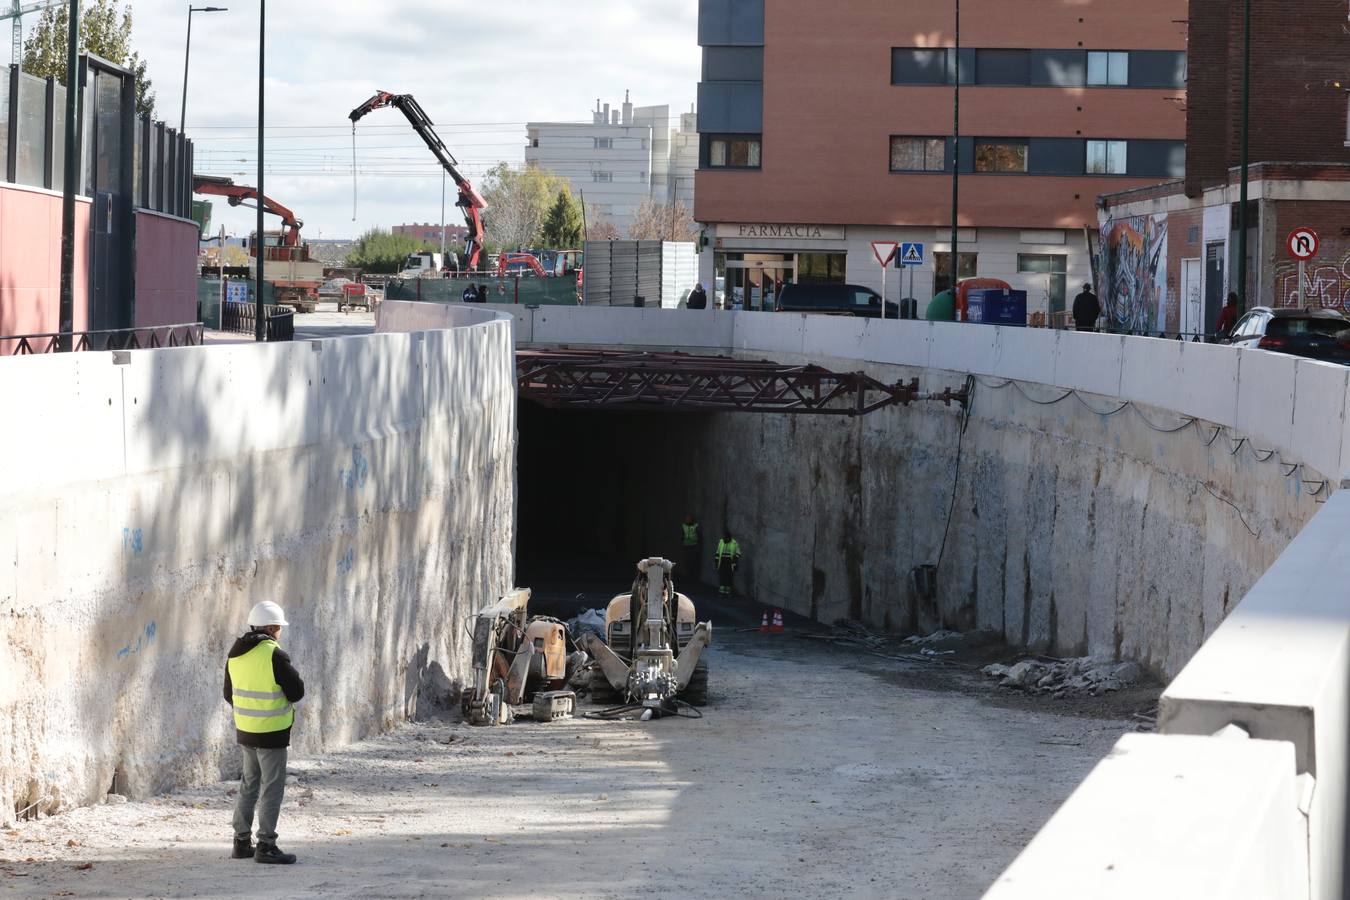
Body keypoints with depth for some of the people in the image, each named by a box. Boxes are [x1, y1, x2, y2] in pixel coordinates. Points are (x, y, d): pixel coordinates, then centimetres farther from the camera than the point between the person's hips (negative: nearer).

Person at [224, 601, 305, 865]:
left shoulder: (235, 654, 5)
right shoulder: (274, 655, -18)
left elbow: (229, 694, 13)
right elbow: (297, 691, -13)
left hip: (245, 731, 7)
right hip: (271, 733, -7)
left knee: (249, 784, 18)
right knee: (273, 787, 0)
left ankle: (242, 842, 21)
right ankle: (266, 846, -1)